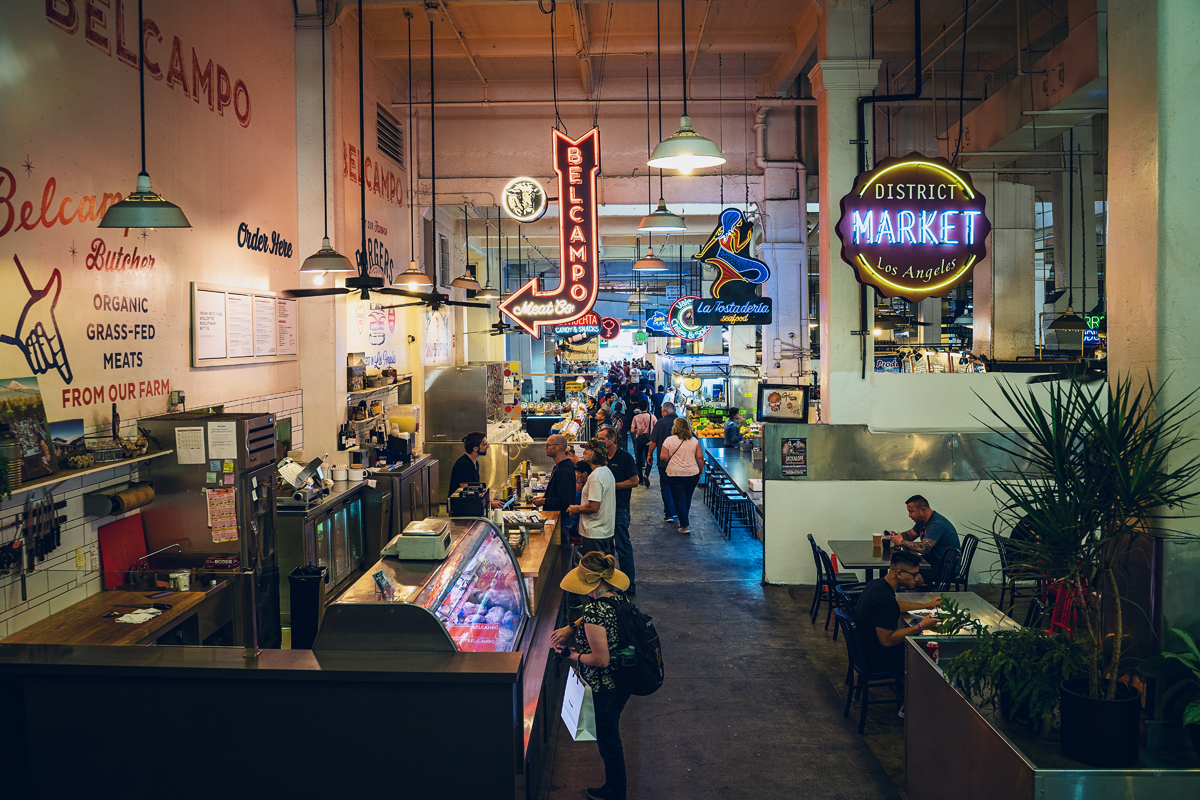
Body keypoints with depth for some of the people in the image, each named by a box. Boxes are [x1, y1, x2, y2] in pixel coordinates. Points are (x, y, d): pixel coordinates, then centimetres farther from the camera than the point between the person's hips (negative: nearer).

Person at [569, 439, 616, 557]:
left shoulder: (595, 476, -21)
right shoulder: (607, 471, 10)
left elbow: (594, 507, -24)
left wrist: (576, 509, -9)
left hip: (595, 533, -10)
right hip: (607, 530, 10)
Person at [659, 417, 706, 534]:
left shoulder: (669, 440, -5)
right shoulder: (694, 441, 3)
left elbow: (663, 457, -9)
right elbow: (700, 458, 1)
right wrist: (700, 472, 10)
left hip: (675, 474, -3)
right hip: (692, 474, 3)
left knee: (679, 500, 1)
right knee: (687, 498, 17)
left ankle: (684, 526, -3)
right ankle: (683, 520, 30)